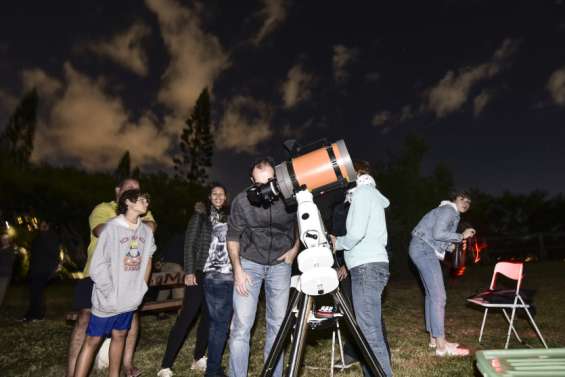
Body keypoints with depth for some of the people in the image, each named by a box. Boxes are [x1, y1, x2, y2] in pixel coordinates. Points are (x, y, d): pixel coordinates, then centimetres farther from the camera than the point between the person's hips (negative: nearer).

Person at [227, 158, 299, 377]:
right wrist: (237, 269, -12)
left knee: (278, 324, 4)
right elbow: (233, 238, -4)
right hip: (249, 263, -1)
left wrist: (295, 249, -2)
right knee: (241, 325, -7)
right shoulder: (241, 201, -16)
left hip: (280, 264, 1)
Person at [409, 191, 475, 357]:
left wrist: (449, 245, 16)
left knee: (432, 294, 12)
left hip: (423, 250, 11)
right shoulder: (449, 210, -7)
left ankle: (434, 338, 18)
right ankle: (441, 346, -10)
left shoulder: (449, 211, 24)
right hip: (424, 249, -11)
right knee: (438, 296, -13)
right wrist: (461, 236, -11)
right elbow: (438, 233, -21)